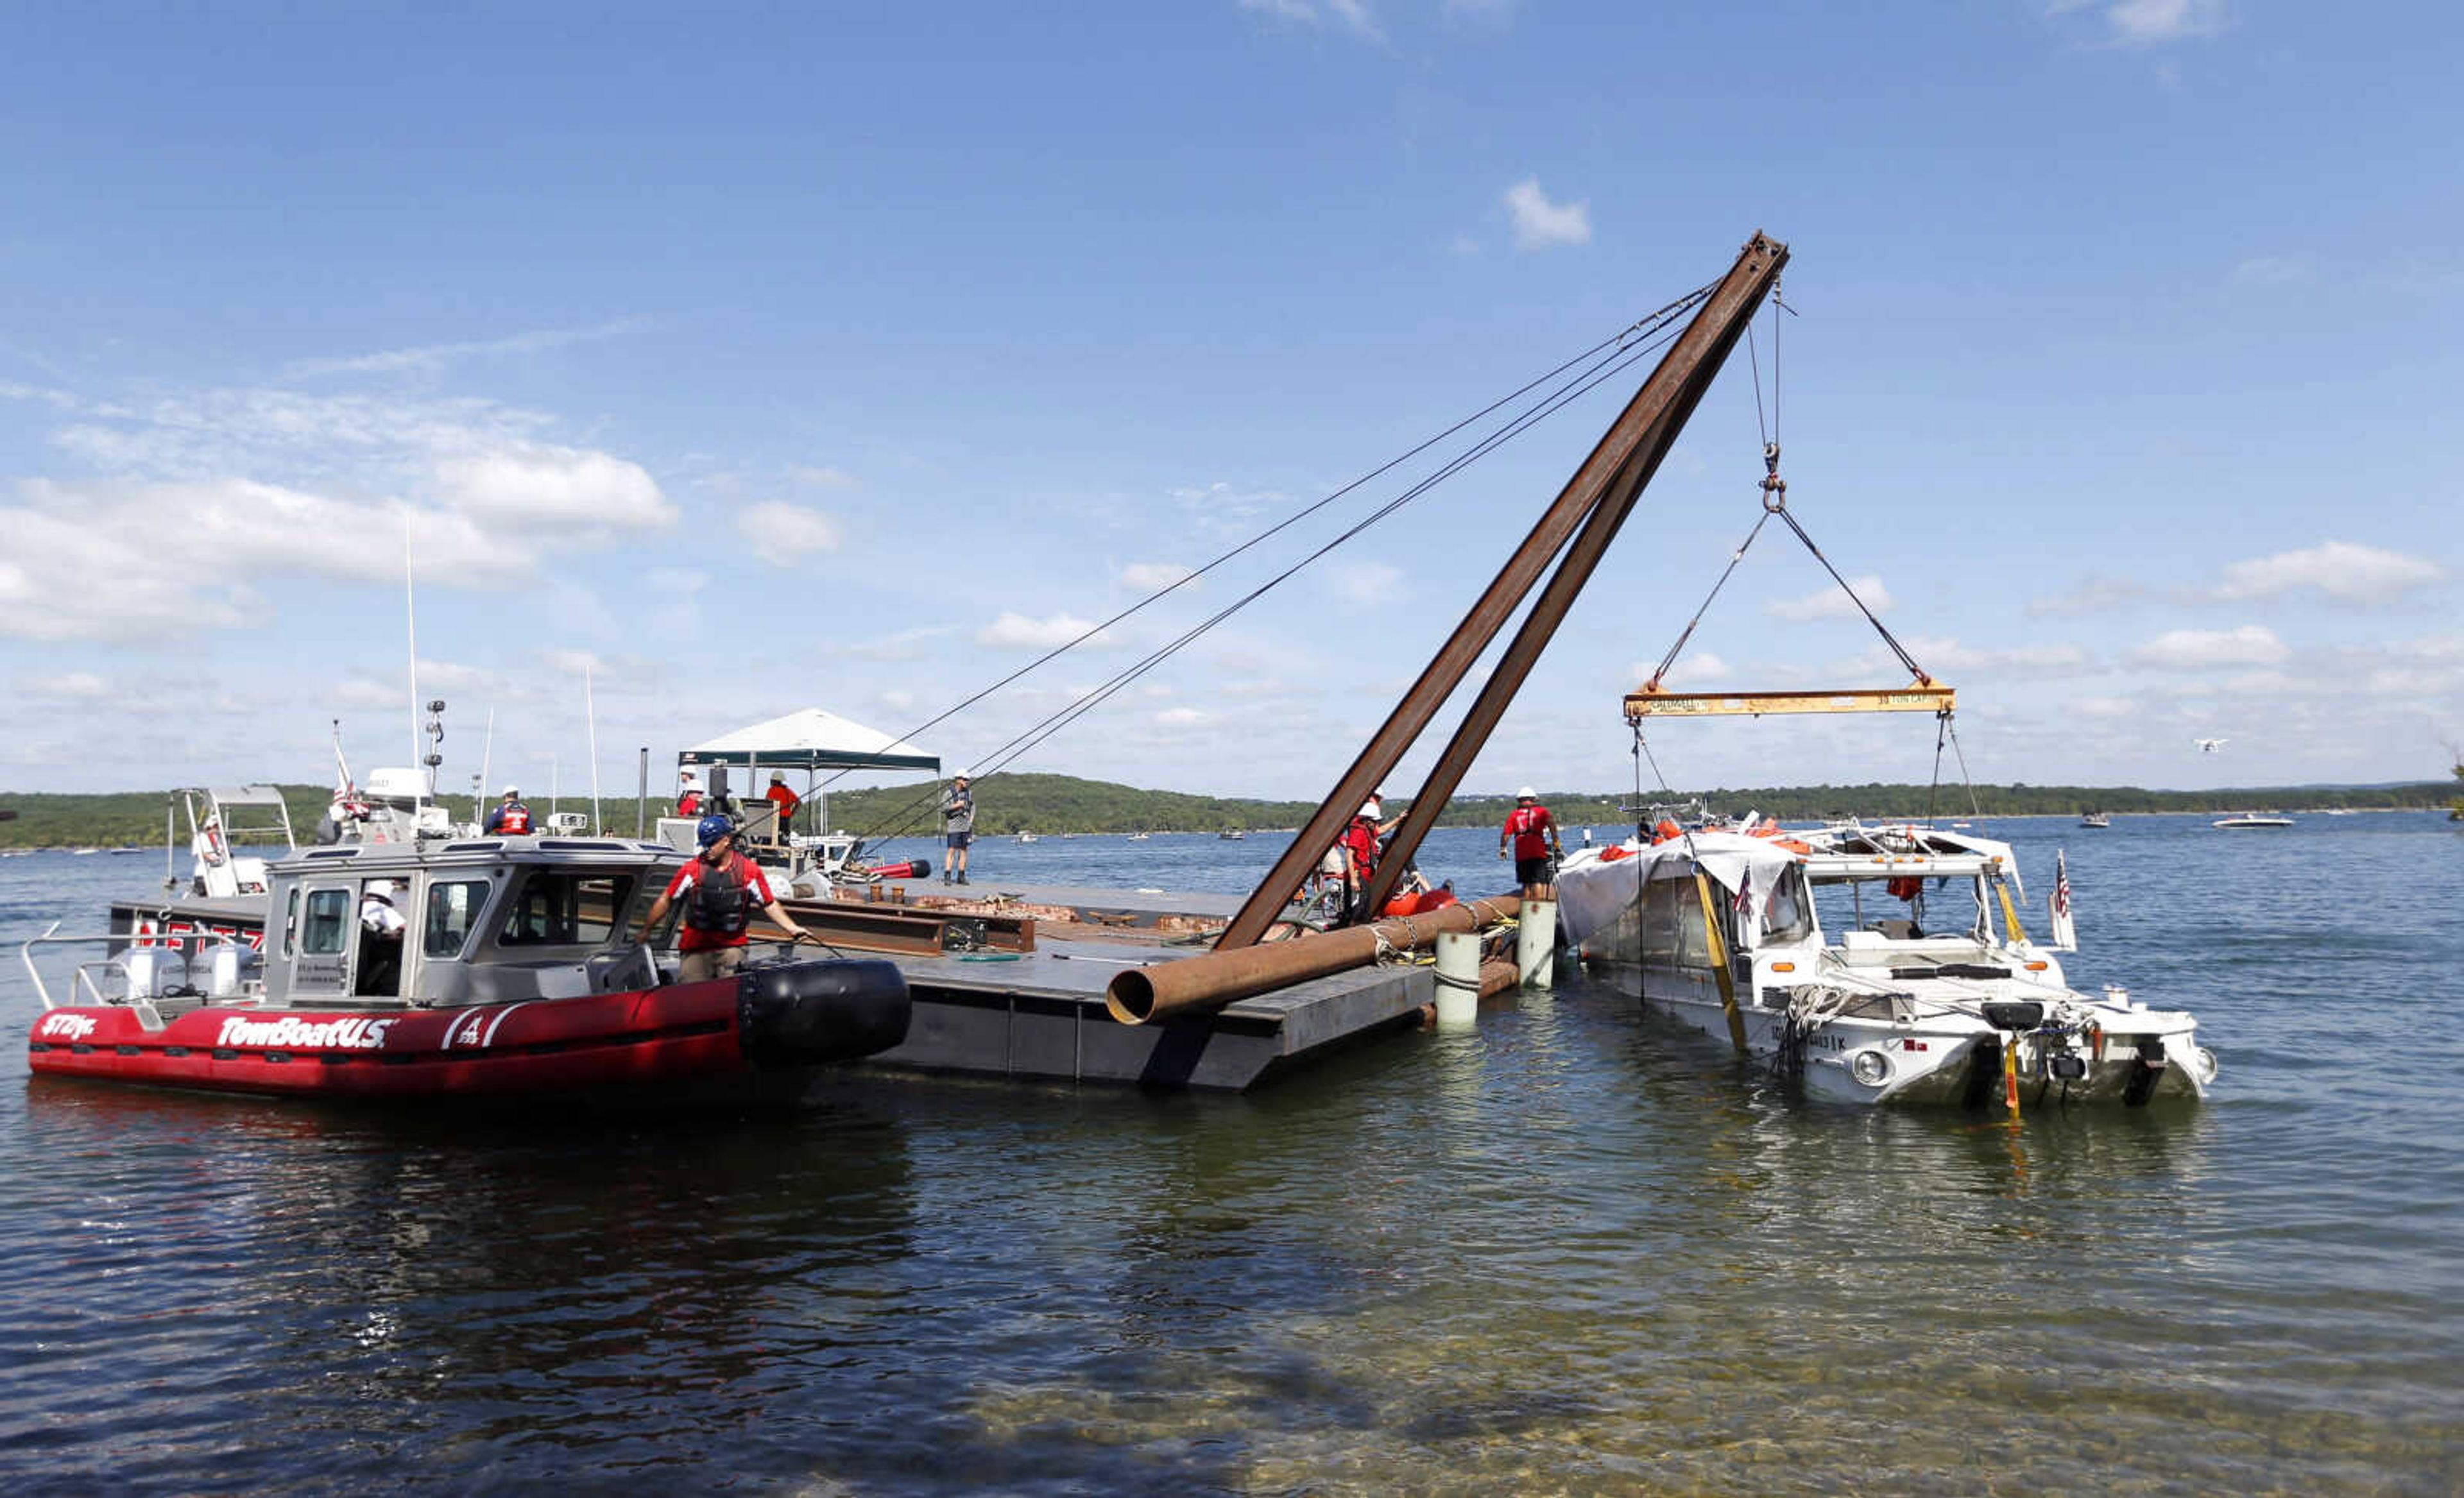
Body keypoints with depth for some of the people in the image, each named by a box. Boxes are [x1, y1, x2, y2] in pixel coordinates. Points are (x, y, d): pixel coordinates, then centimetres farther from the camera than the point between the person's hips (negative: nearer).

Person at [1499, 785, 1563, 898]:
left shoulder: (1513, 815, 14)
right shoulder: (1541, 811, 10)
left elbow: (1506, 834, 5)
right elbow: (1551, 823, -8)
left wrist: (1502, 849, 17)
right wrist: (1556, 841, -4)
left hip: (1521, 854, 2)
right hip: (1538, 853, -2)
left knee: (1526, 883, 10)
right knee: (1538, 881, -5)